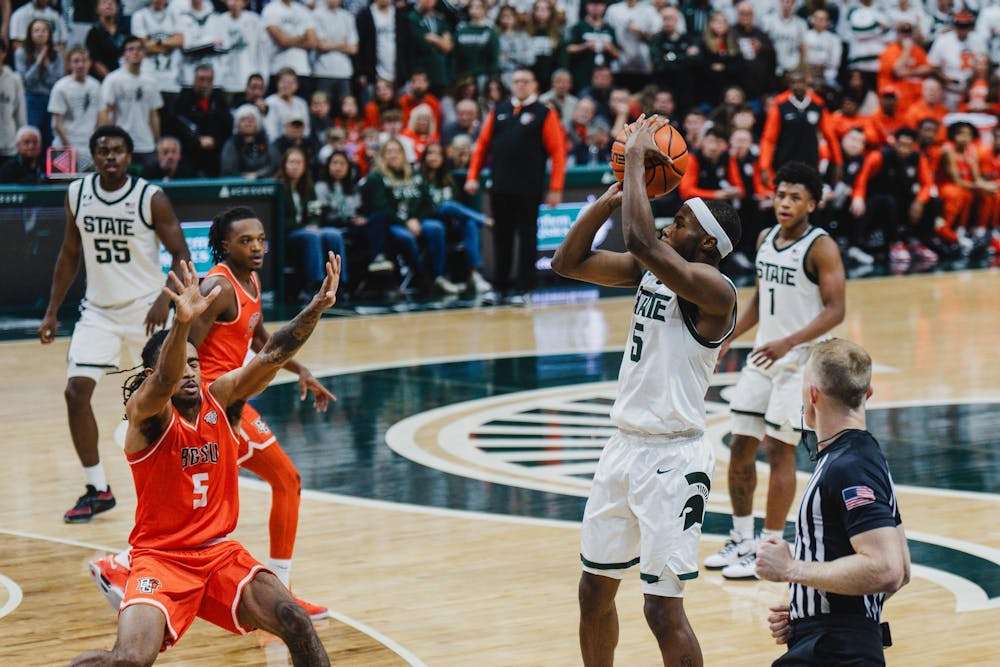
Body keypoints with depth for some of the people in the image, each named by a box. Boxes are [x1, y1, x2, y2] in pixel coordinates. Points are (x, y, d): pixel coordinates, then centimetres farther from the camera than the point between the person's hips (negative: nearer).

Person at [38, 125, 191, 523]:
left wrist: (164, 300, -25)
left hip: (146, 310, -3)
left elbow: (181, 255, -9)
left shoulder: (151, 198, -12)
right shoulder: (77, 195, 1)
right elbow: (70, 254, 13)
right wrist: (52, 311, 9)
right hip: (98, 311, 3)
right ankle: (97, 489, -2)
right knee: (76, 391, -11)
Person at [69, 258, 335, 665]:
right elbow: (165, 381, -35)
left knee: (297, 625, -15)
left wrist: (318, 307, -25)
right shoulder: (146, 413, -12)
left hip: (220, 552, 5)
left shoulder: (221, 399, 1)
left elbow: (272, 356, -9)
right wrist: (182, 323, -54)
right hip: (160, 559, -5)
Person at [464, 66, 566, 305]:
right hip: (500, 188, 4)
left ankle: (522, 290, 7)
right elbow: (482, 144, 12)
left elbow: (558, 152, -5)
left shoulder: (545, 114, 0)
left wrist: (555, 188, -11)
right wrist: (472, 176, 2)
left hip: (529, 190, -4)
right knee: (501, 237, 10)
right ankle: (499, 286, 19)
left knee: (527, 238, 2)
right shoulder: (499, 111, 12)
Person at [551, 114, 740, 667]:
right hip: (626, 448, 9)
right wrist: (614, 195, -1)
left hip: (671, 457, -9)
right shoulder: (649, 270, 8)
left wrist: (636, 159, -20)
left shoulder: (711, 288, -17)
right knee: (594, 590, 16)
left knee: (663, 609, -8)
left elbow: (641, 240, -32)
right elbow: (568, 262, 9)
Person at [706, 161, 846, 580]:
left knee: (778, 450, -6)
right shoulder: (765, 239, 8)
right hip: (763, 357, 7)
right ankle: (741, 540, 22)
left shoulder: (821, 248, -14)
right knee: (739, 447, 8)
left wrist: (789, 342, -29)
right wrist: (728, 337, 11)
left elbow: (835, 311, -18)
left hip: (800, 361, -7)